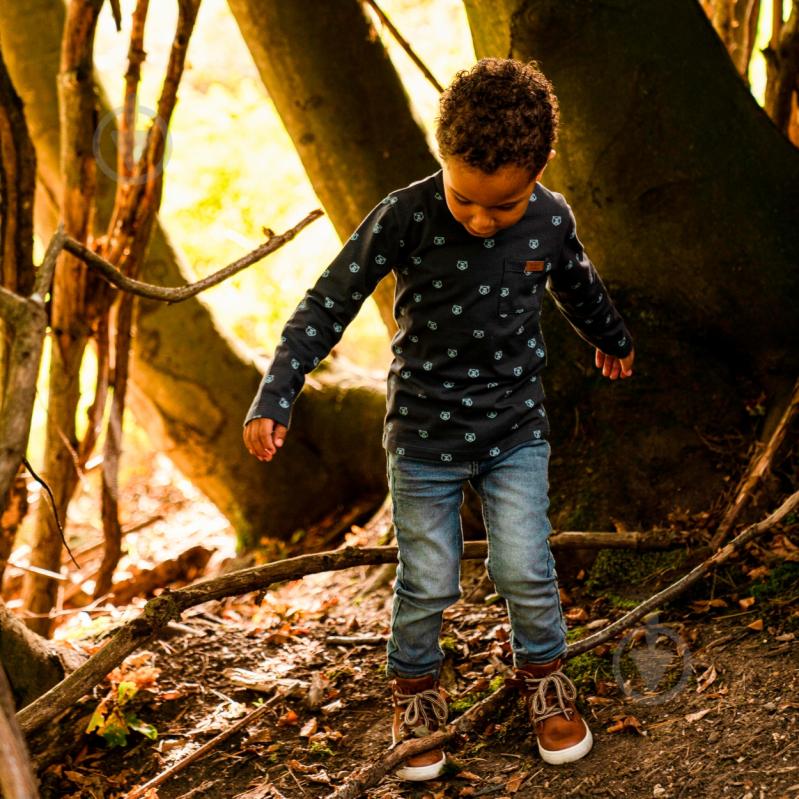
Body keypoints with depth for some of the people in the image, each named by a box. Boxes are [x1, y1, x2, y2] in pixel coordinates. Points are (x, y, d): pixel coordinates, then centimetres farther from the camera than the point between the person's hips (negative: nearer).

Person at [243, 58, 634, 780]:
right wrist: (275, 397, -19)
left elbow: (577, 286, 13)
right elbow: (328, 306, -14)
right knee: (427, 582, 6)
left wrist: (612, 339, 32)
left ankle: (543, 676, 28)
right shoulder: (404, 218, -20)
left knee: (526, 570, 1)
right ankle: (415, 692, 31)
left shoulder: (551, 220, -11)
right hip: (423, 435, -2)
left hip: (516, 429, 2)